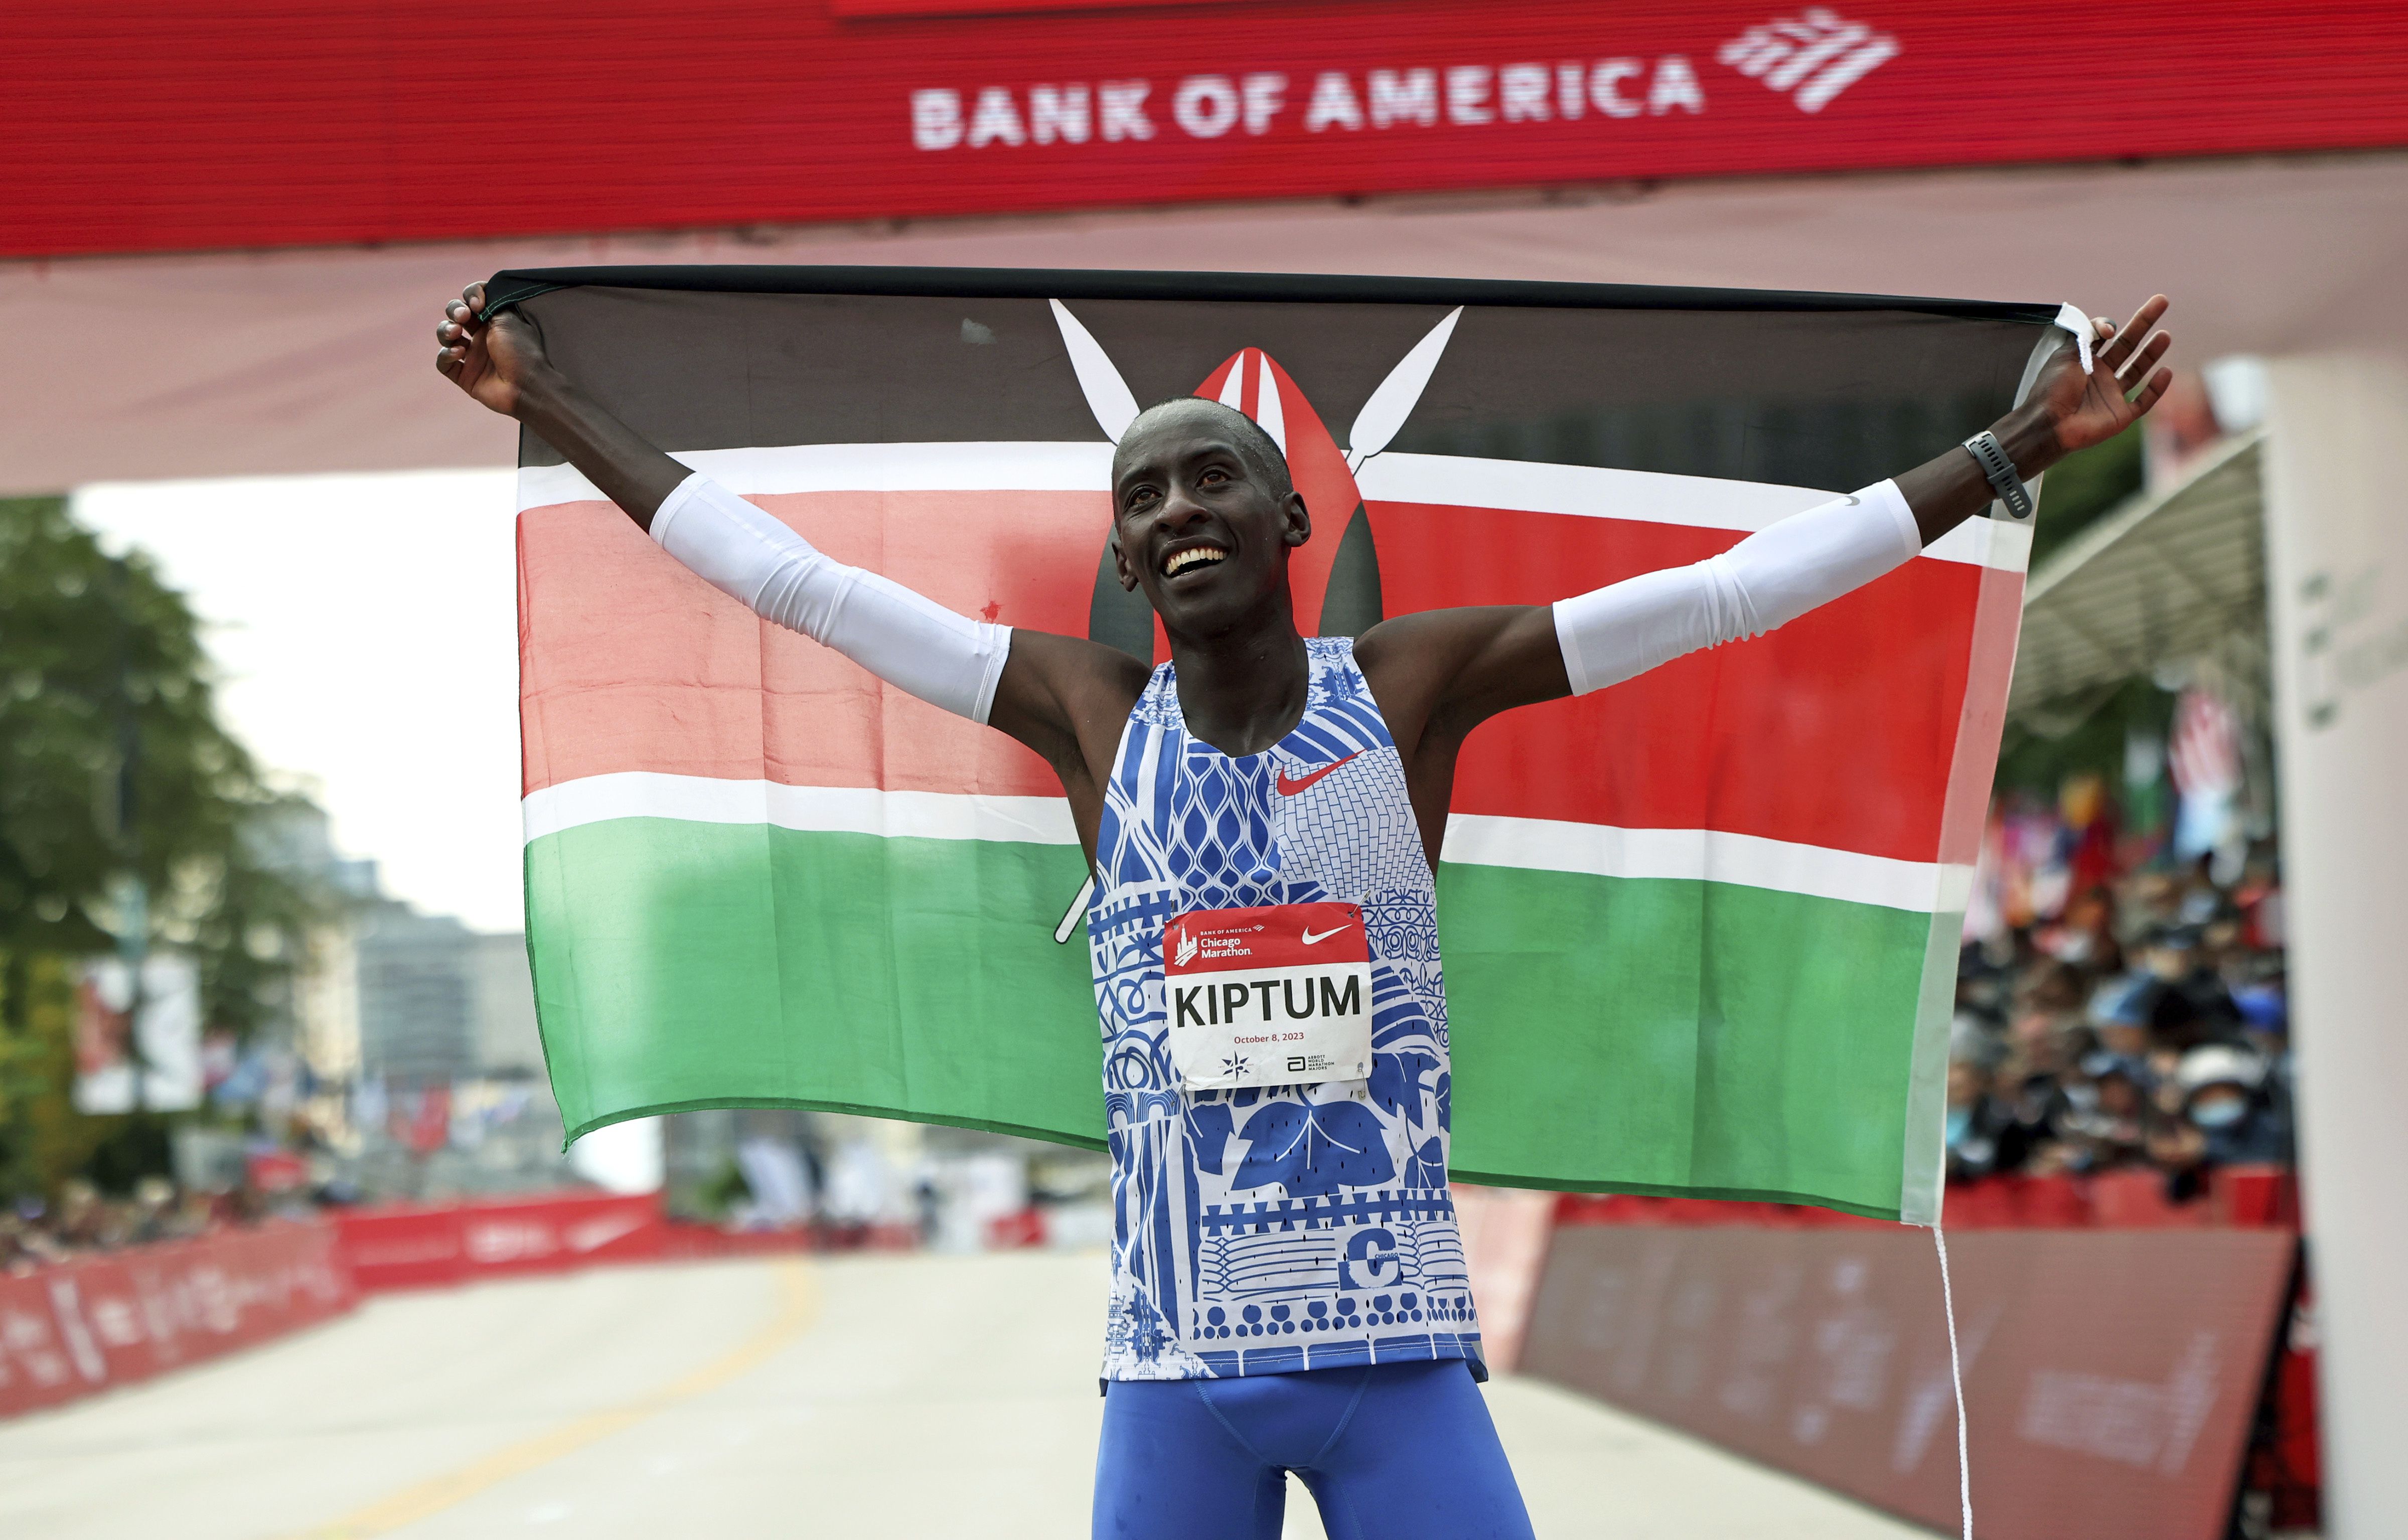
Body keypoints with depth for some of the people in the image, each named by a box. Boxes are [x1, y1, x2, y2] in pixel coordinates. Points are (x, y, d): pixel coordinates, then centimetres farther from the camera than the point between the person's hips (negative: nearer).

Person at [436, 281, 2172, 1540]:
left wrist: (2015, 447, -5)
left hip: (1400, 1354, -1)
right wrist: (555, 407, 10)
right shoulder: (1091, 711, 4)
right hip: (1174, 1366, 1)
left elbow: (1735, 583, -2)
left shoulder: (1412, 683, 0)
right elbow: (793, 578, 8)